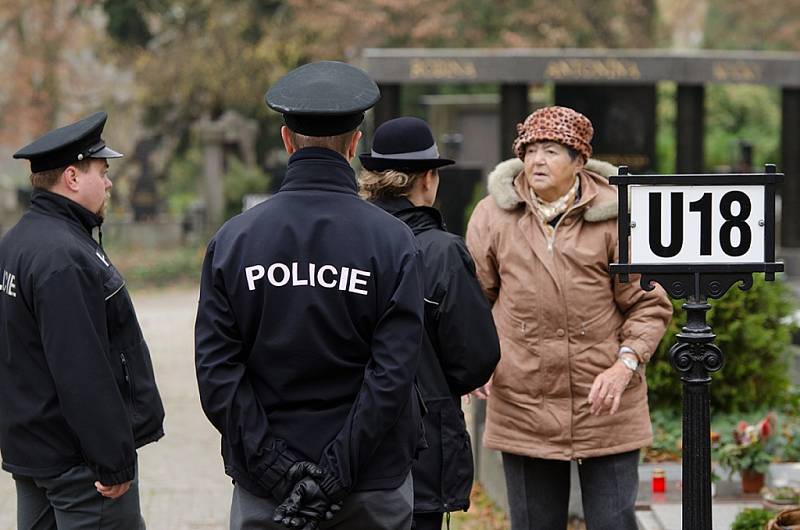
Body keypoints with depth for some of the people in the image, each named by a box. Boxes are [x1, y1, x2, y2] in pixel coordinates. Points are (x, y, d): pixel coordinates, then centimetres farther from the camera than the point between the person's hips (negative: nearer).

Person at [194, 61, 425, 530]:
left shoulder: (232, 240, 0)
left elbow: (216, 372, -6)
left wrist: (277, 469, -7)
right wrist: (338, 472, -11)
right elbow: (394, 372, -12)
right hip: (373, 490, -1)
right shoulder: (393, 241, -5)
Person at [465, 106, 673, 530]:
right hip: (523, 409, 2)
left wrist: (625, 365, -14)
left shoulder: (613, 218, -3)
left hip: (604, 403, -2)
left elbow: (649, 304, 0)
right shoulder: (492, 216, 3)